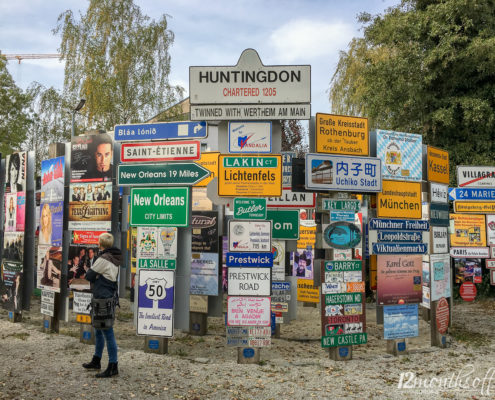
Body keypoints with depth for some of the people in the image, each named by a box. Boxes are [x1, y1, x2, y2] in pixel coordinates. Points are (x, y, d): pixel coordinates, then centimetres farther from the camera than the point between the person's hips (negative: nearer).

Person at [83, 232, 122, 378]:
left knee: (108, 333, -5)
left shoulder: (104, 259, -17)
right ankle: (96, 361, 33)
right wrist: (98, 277, 1)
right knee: (98, 332, 20)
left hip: (104, 300, -10)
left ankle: (113, 366, 0)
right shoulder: (114, 259, 13)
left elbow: (89, 276, -10)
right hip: (109, 298, 10)